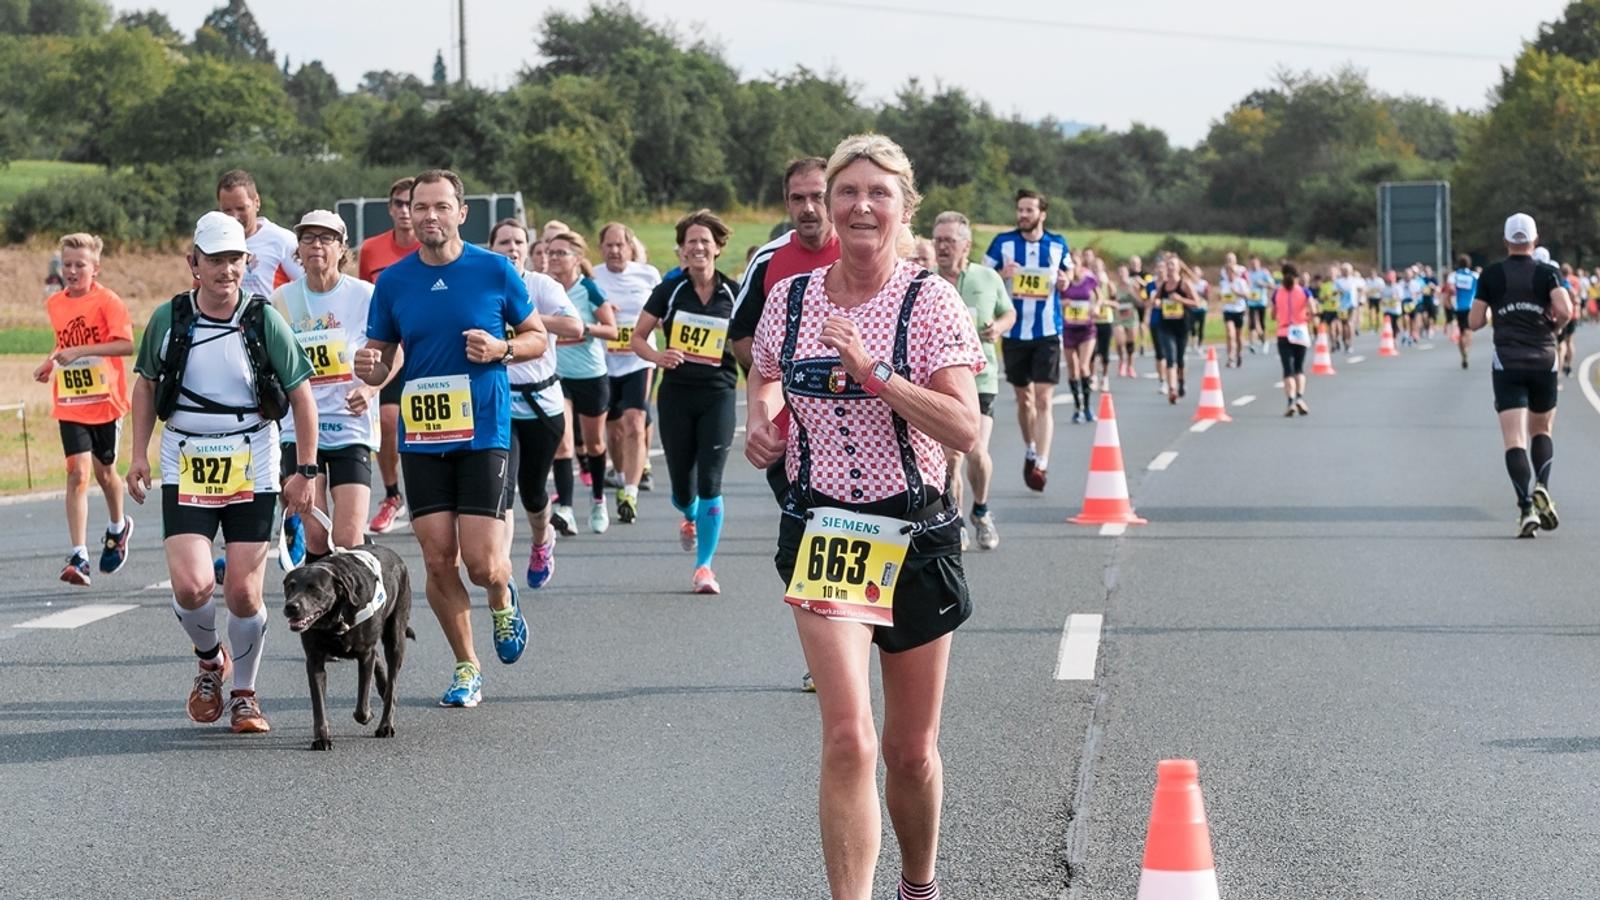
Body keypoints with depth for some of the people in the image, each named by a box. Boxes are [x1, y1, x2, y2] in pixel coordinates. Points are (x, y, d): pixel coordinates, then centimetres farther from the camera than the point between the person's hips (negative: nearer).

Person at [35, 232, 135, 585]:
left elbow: (127, 345, -21)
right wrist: (51, 363, 7)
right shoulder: (54, 304, 7)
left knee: (104, 472, 12)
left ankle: (117, 529, 43)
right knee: (78, 473, -10)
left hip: (105, 401, -3)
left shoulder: (107, 301, -10)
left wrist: (80, 351, -27)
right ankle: (79, 558, -15)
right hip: (70, 405, 3)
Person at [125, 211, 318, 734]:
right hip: (185, 472, 1)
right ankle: (210, 661, 18)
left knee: (243, 593, -2)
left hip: (251, 474, -1)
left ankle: (244, 694, 20)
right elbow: (146, 383, 14)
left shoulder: (264, 320, -6)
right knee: (191, 587, -14)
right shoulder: (168, 319, -1)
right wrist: (139, 453, 8)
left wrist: (306, 470, -2)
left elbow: (301, 393, 1)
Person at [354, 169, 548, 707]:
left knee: (481, 562, -9)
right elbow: (380, 360, 11)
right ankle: (466, 667, 16)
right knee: (438, 561, 0)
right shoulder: (393, 282, 5)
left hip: (484, 431, -2)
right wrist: (370, 368, -13)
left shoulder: (495, 270, -1)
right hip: (420, 436, 2)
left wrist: (501, 349, -13)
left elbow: (537, 337, 8)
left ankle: (503, 597, 27)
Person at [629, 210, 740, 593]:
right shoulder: (669, 291, -1)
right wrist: (658, 356, -13)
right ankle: (691, 517, 44)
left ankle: (704, 565, 3)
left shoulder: (733, 294, 0)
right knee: (682, 489, 6)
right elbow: (637, 338, 6)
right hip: (676, 394, 1)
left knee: (709, 483, -9)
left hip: (718, 393, -1)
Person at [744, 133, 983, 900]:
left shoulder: (930, 301, -8)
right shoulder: (789, 298, 2)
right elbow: (765, 377, 23)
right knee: (848, 737, -17)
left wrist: (872, 370, -25)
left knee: (911, 749, 11)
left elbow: (964, 429, -17)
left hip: (917, 535, -1)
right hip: (822, 532, 1)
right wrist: (760, 420, 1)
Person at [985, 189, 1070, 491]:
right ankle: (1030, 451, 33)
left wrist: (1063, 282, -6)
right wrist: (1001, 275, -17)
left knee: (1043, 400, -11)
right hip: (1014, 333, 1)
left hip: (1048, 333, -1)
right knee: (1023, 398, 12)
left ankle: (1041, 464, -15)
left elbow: (1067, 273, 18)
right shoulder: (1003, 242, 0)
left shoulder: (1057, 245, 3)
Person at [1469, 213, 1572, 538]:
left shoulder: (1491, 275, 2)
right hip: (1543, 361, 1)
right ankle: (1541, 488, -3)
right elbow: (1565, 310, -16)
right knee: (1542, 430, 21)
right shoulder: (1548, 272, 0)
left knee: (1515, 439, -5)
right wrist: (1554, 328, 5)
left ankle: (1526, 508, -20)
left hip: (1507, 362, -1)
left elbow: (1474, 322, 2)